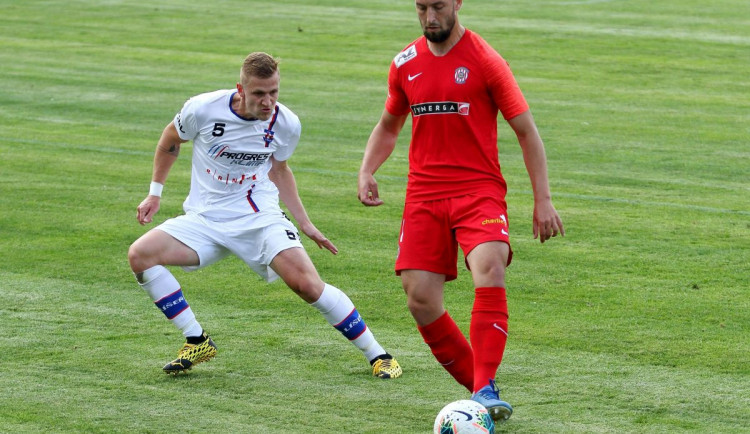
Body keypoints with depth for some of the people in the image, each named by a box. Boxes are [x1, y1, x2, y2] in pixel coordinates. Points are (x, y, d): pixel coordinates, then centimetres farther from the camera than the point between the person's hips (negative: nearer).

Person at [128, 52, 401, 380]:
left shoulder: (286, 124, -7)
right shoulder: (203, 109, -14)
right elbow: (170, 141, 9)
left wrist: (305, 224, 13)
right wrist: (155, 194, 12)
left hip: (260, 217, -1)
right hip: (205, 219, 1)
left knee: (306, 283, -22)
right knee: (140, 254, -20)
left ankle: (377, 355, -5)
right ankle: (197, 342, -6)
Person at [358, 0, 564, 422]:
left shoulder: (485, 61, -5)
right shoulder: (405, 65, 9)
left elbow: (526, 131, -2)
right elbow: (388, 126, 25)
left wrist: (543, 200, -7)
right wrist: (367, 172, 7)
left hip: (479, 189, -4)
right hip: (424, 193, 4)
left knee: (489, 269, -30)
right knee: (421, 301, -8)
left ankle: (485, 388, -25)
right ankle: (478, 387, 8)